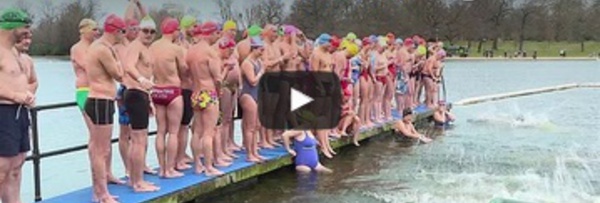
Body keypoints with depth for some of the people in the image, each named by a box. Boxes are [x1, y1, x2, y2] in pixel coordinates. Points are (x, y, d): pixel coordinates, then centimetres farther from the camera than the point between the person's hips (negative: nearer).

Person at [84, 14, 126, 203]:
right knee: (102, 151, -6)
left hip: (98, 101, 11)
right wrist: (115, 55, -1)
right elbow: (119, 75, -11)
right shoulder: (104, 49, -18)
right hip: (101, 103, -11)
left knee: (97, 150, 15)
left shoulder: (97, 46, 14)